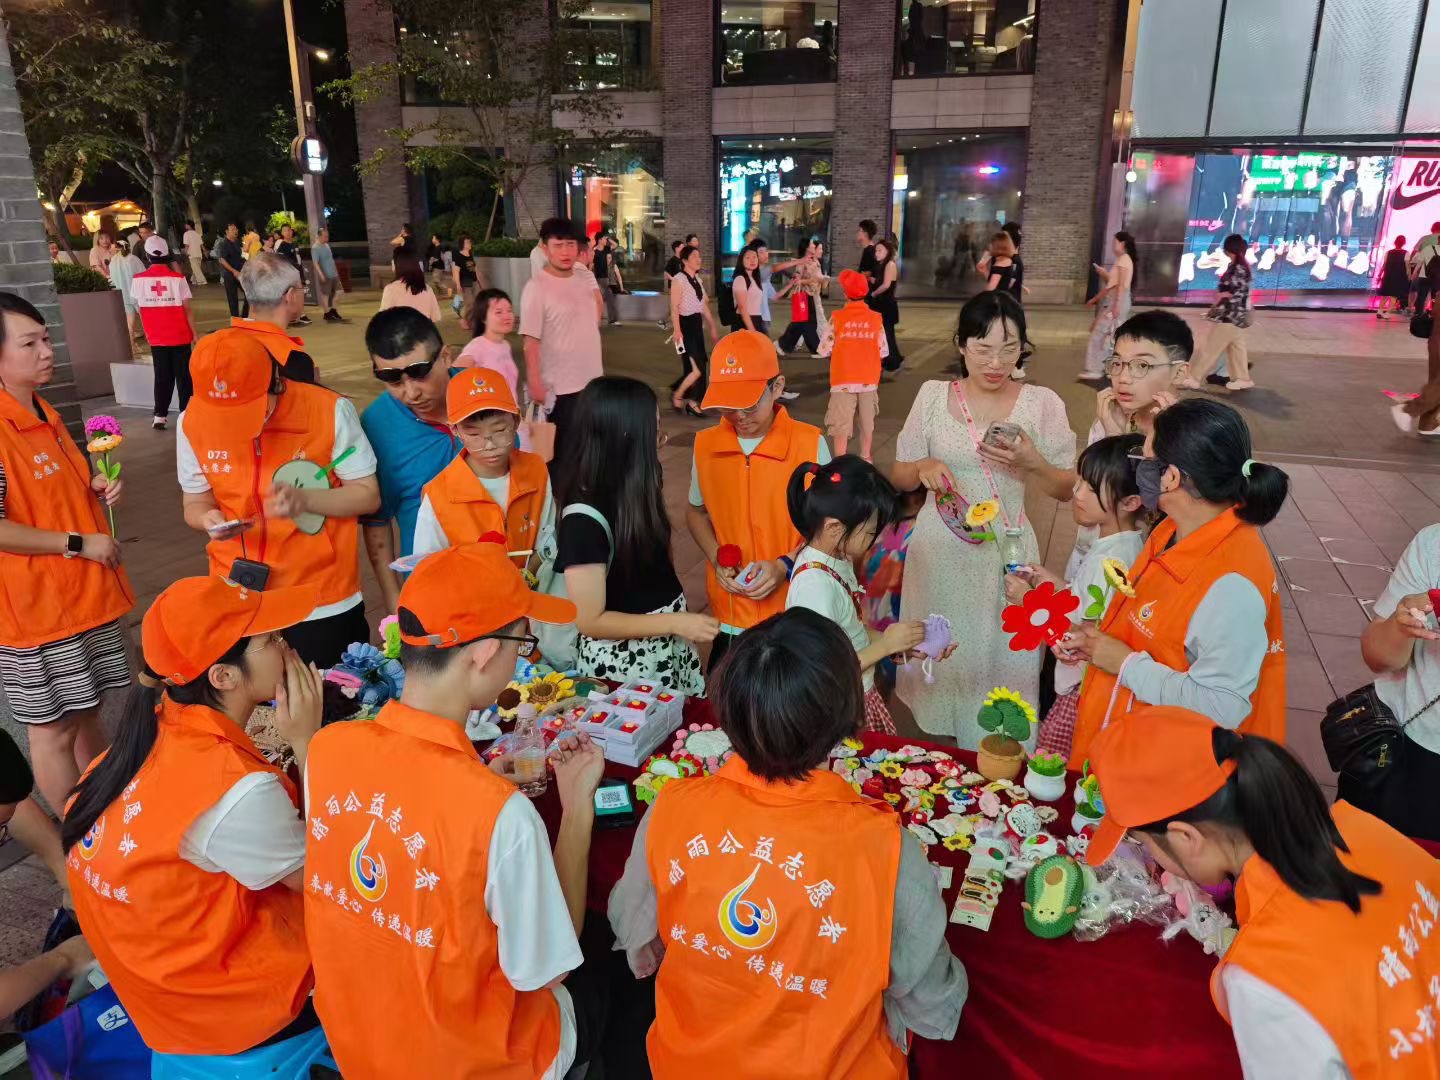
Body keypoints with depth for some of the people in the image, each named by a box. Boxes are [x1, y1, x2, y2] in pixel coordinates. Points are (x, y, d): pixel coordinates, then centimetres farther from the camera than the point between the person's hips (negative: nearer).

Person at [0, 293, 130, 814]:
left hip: (83, 594, 9)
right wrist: (80, 544, -19)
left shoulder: (44, 413, 9)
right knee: (54, 727, 7)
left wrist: (98, 489, 2)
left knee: (87, 711, 20)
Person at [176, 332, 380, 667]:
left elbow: (368, 496, -8)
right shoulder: (193, 421, -5)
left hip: (324, 603, -2)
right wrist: (209, 519, -17)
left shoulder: (330, 410, -14)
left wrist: (304, 499, -24)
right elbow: (195, 504, 7)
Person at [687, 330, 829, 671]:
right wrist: (717, 560, -4)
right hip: (730, 615, 3)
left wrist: (786, 564, -15)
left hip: (797, 611, -2)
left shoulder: (809, 444, -11)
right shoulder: (706, 445, -2)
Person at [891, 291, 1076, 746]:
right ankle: (937, 737, 34)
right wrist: (924, 467, -15)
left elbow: (1066, 489, 3)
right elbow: (900, 477, 8)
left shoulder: (1042, 403, -2)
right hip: (939, 551, 1)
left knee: (1000, 658, 4)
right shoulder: (933, 396, 0)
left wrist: (1031, 462, -17)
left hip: (1007, 554, -1)